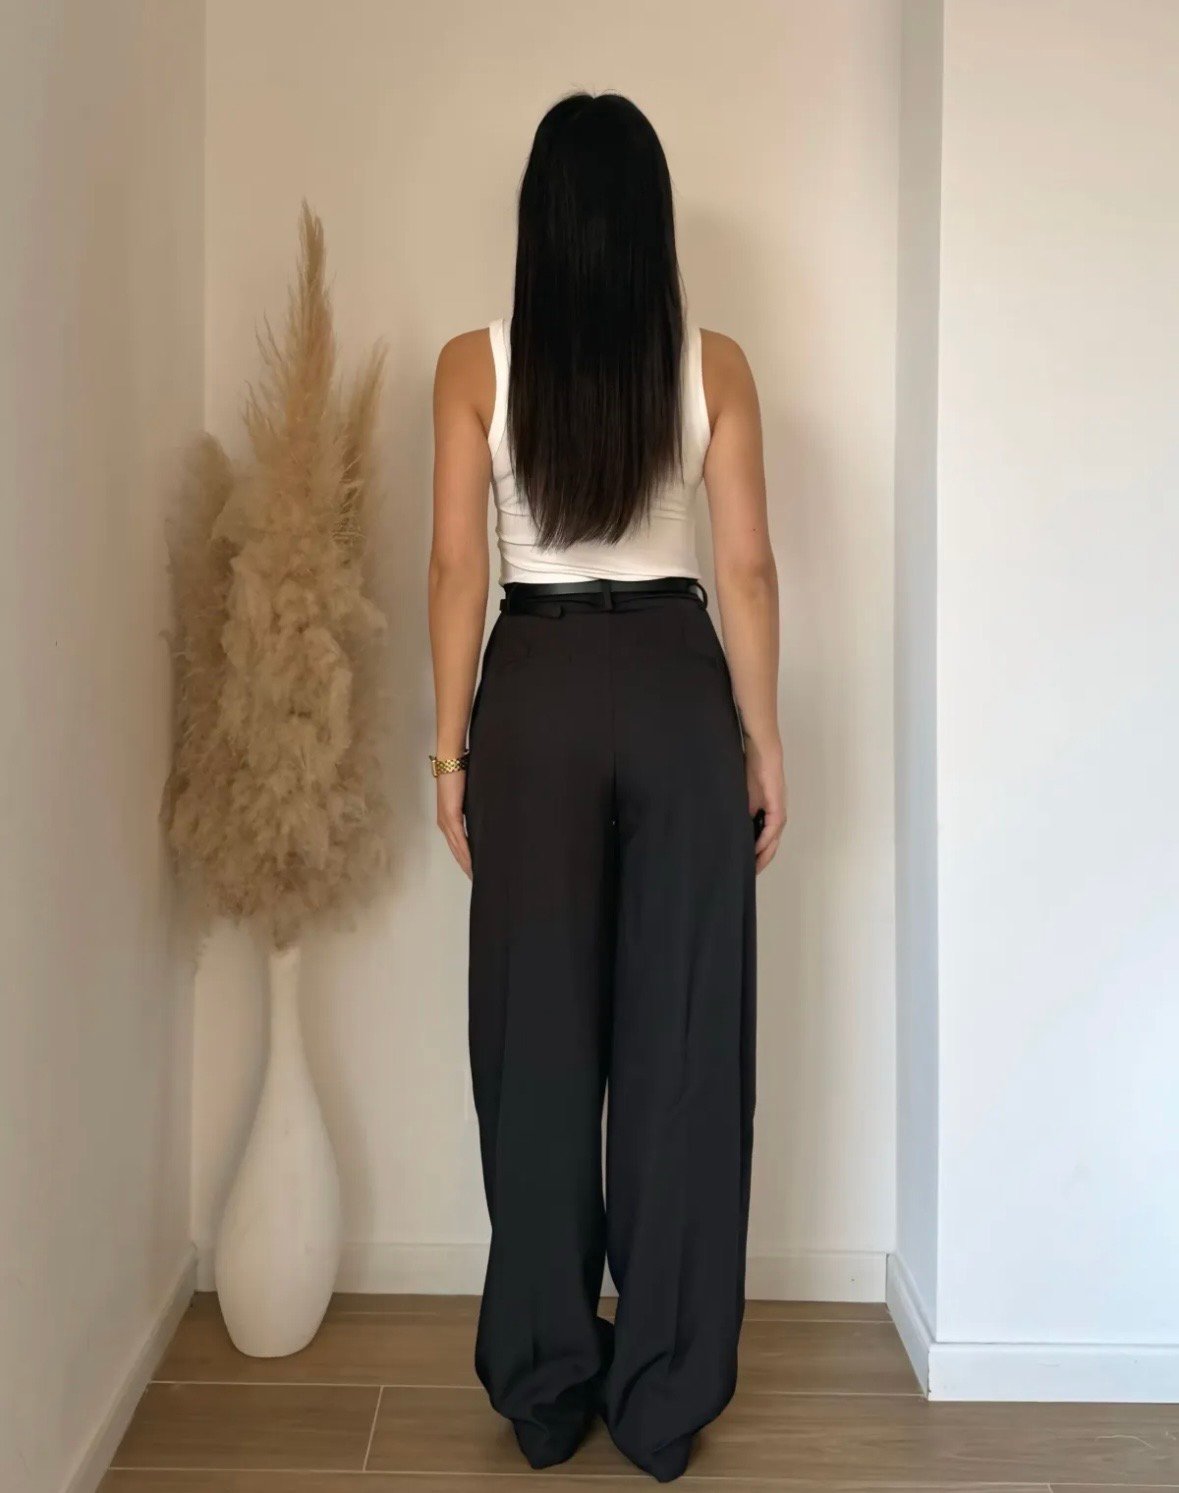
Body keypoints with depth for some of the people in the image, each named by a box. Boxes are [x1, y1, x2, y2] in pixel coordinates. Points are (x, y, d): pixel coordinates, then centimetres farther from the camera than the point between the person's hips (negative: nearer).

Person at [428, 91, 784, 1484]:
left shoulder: (474, 364, -1)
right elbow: (745, 566, -1)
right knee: (682, 1037, 7)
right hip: (679, 688, 1)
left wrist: (450, 744, 3)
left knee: (540, 1037, 8)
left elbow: (457, 565, -3)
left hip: (537, 690, 0)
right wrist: (764, 743, 6)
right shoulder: (714, 364, 1)